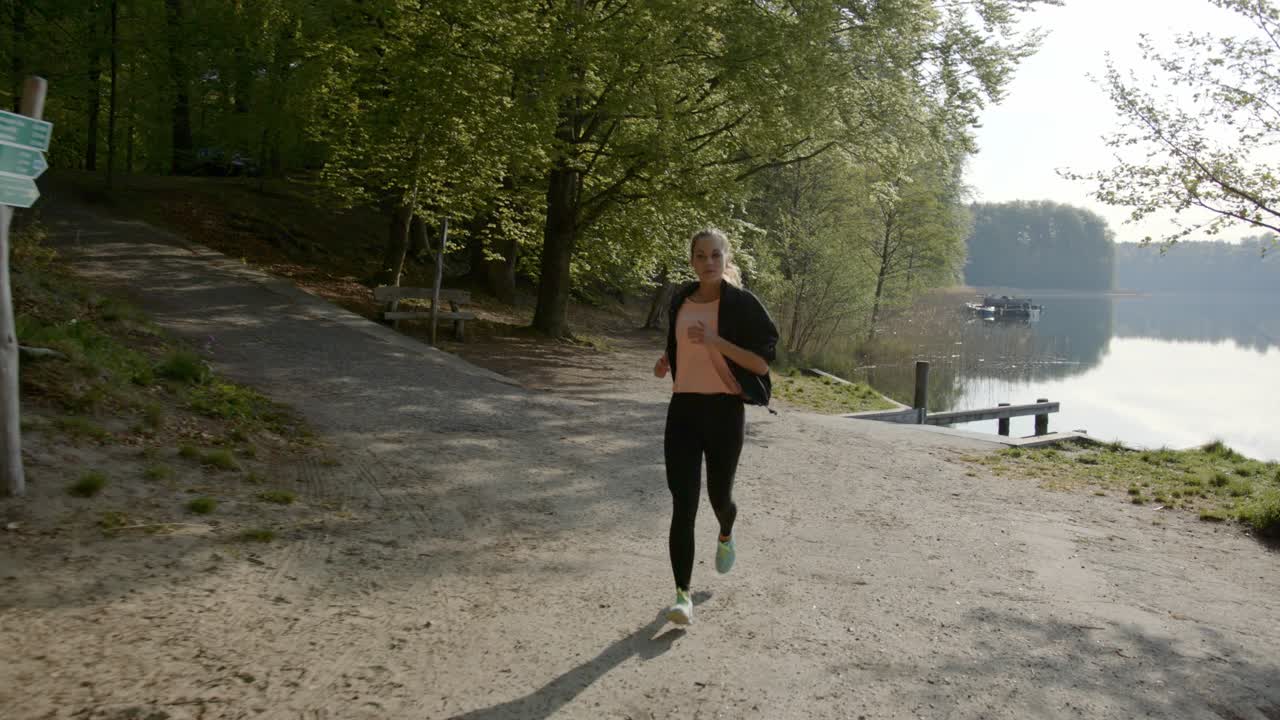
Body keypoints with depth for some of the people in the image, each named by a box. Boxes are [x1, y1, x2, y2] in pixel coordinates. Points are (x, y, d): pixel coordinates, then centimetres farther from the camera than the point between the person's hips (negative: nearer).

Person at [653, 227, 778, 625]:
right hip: (683, 407, 3)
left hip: (725, 409, -3)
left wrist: (715, 340, -23)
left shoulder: (742, 304, -7)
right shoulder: (681, 299, 8)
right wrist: (667, 360, 4)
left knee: (718, 494, 13)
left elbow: (762, 363, -11)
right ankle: (683, 595, -3)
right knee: (683, 503, -6)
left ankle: (726, 536, 50)